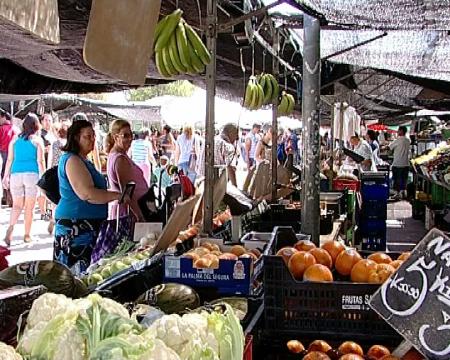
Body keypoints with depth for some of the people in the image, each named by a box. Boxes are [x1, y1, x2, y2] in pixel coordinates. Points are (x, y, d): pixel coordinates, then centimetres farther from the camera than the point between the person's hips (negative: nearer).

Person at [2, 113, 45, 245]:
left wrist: (6, 176, 13)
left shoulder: (15, 139, 9)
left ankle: (11, 227, -14)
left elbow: (10, 159, 8)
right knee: (29, 207, 7)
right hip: (32, 174, -2)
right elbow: (40, 161, -3)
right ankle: (27, 235, 12)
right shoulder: (37, 140, 2)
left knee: (17, 205, 11)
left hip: (16, 174, 2)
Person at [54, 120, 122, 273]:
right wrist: (116, 195, -15)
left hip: (89, 225, 10)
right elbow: (87, 194, -22)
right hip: (75, 224, -10)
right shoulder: (72, 160, -12)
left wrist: (115, 196, 19)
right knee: (78, 272, -8)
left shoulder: (83, 160, 18)